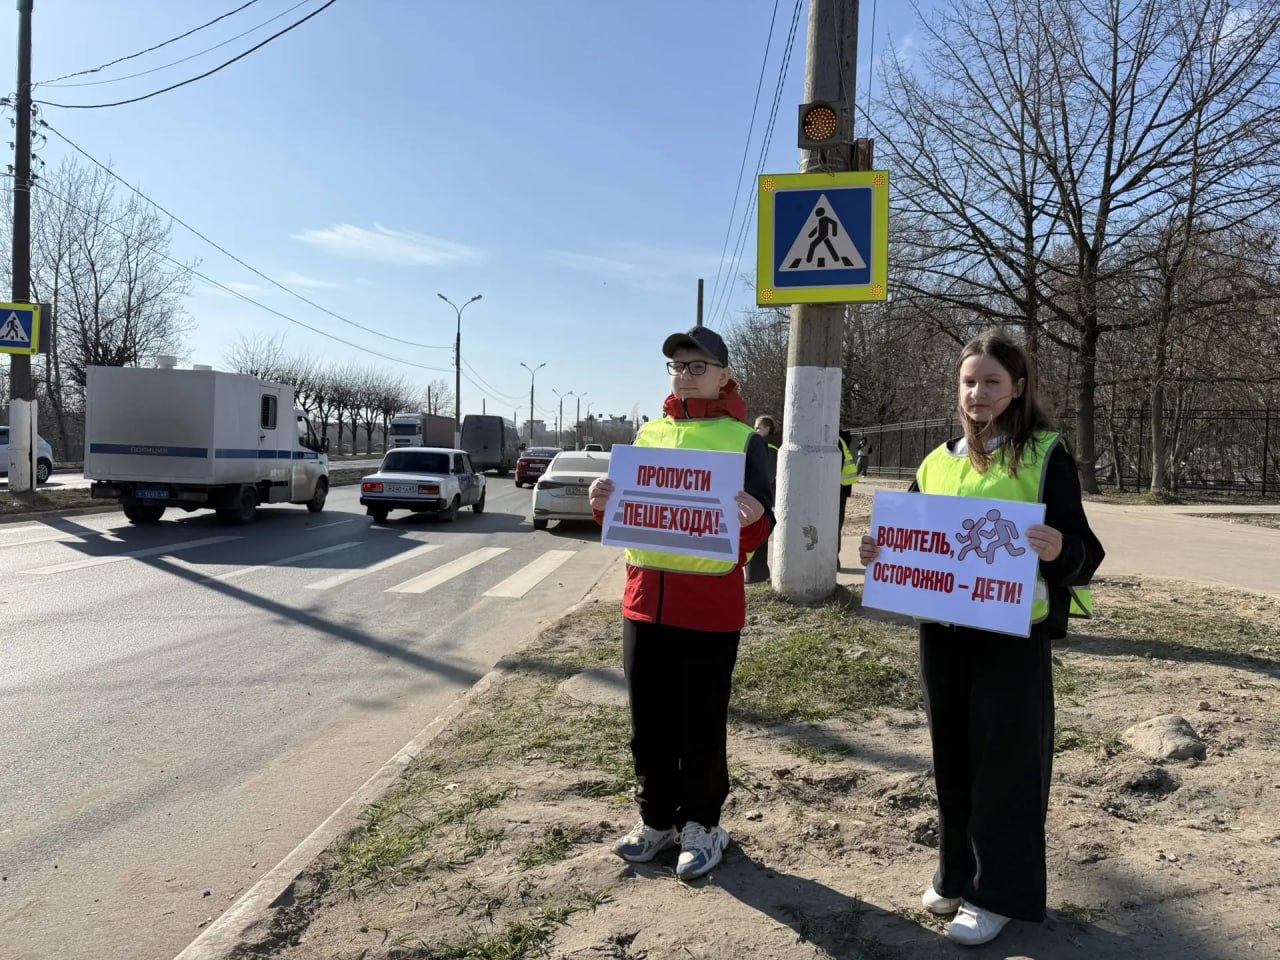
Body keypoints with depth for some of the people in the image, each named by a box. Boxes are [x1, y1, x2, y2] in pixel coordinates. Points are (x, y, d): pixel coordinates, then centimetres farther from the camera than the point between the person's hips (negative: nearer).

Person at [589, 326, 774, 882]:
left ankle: (702, 824, 27)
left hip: (711, 606, -4)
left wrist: (754, 518, -26)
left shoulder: (744, 440, -2)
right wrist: (604, 505, -7)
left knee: (702, 723, 8)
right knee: (649, 720, 13)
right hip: (645, 600, 4)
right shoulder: (649, 434, 9)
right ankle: (656, 817, 32)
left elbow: (756, 538, -5)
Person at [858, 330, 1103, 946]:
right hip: (942, 631, 5)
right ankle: (956, 872, 32)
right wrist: (881, 554, -5)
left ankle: (1000, 891, 21)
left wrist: (1060, 551, -30)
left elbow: (1082, 553, -9)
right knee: (952, 755, 14)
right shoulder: (937, 462, 9)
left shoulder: (1046, 455, -5)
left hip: (1014, 635, -5)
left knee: (1004, 760, 5)